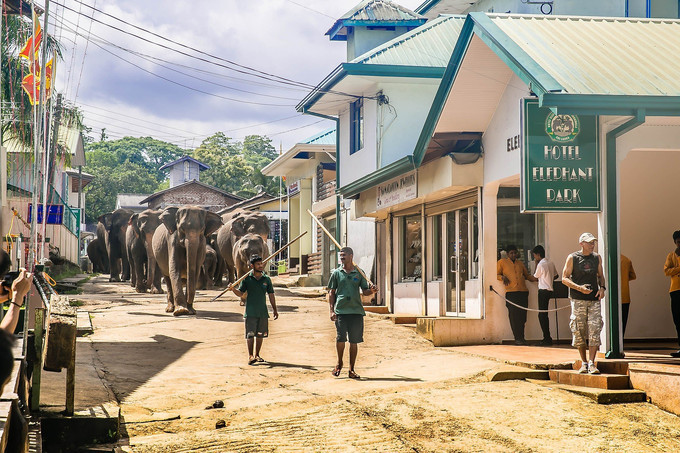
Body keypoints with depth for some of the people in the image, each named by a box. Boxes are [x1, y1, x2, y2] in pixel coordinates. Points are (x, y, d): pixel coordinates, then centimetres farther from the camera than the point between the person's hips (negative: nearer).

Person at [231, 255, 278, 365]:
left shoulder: (266, 279, 6)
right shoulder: (247, 278, -1)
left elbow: (271, 295, 11)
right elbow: (241, 293, 1)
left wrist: (274, 310, 9)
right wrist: (233, 289, -20)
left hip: (263, 312, 3)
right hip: (250, 312, -3)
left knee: (260, 334, 9)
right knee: (250, 334, -7)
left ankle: (257, 355, 21)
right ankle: (250, 356, -4)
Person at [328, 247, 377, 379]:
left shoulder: (359, 273, 9)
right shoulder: (337, 273, 8)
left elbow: (365, 290, 10)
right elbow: (331, 292, 9)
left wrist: (372, 291, -14)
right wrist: (332, 310, 0)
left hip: (356, 310, 1)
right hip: (340, 311, -1)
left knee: (354, 341, 2)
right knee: (340, 337, -9)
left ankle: (351, 370, 11)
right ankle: (339, 363, 18)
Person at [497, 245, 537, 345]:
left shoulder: (520, 264, 25)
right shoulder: (502, 262, 13)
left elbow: (527, 275, 32)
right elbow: (496, 274, 12)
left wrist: (536, 278, 15)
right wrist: (502, 277, -8)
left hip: (523, 292, 4)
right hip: (511, 292, -4)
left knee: (522, 316, 0)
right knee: (514, 316, -9)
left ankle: (522, 338, 7)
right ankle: (517, 338, -6)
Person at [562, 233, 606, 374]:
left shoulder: (597, 258, 12)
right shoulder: (572, 258, 1)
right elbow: (564, 278, 0)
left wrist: (602, 288, 2)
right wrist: (579, 288, -15)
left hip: (594, 300, 2)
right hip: (578, 300, -2)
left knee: (594, 331, -9)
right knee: (579, 332, 1)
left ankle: (592, 363, -8)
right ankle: (583, 363, 13)